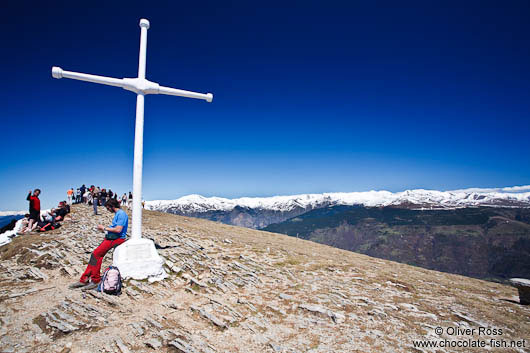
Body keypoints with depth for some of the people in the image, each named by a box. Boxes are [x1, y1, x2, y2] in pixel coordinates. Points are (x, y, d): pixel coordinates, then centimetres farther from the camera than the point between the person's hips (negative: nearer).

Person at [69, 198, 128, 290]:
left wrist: (105, 228, -10)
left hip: (117, 238, -10)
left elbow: (118, 229, -20)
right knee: (96, 255, -3)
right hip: (111, 237, 10)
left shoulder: (121, 214, -13)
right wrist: (104, 229, 13)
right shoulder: (117, 214, 20)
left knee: (96, 254, -17)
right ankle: (84, 280, -1)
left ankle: (96, 280, -9)